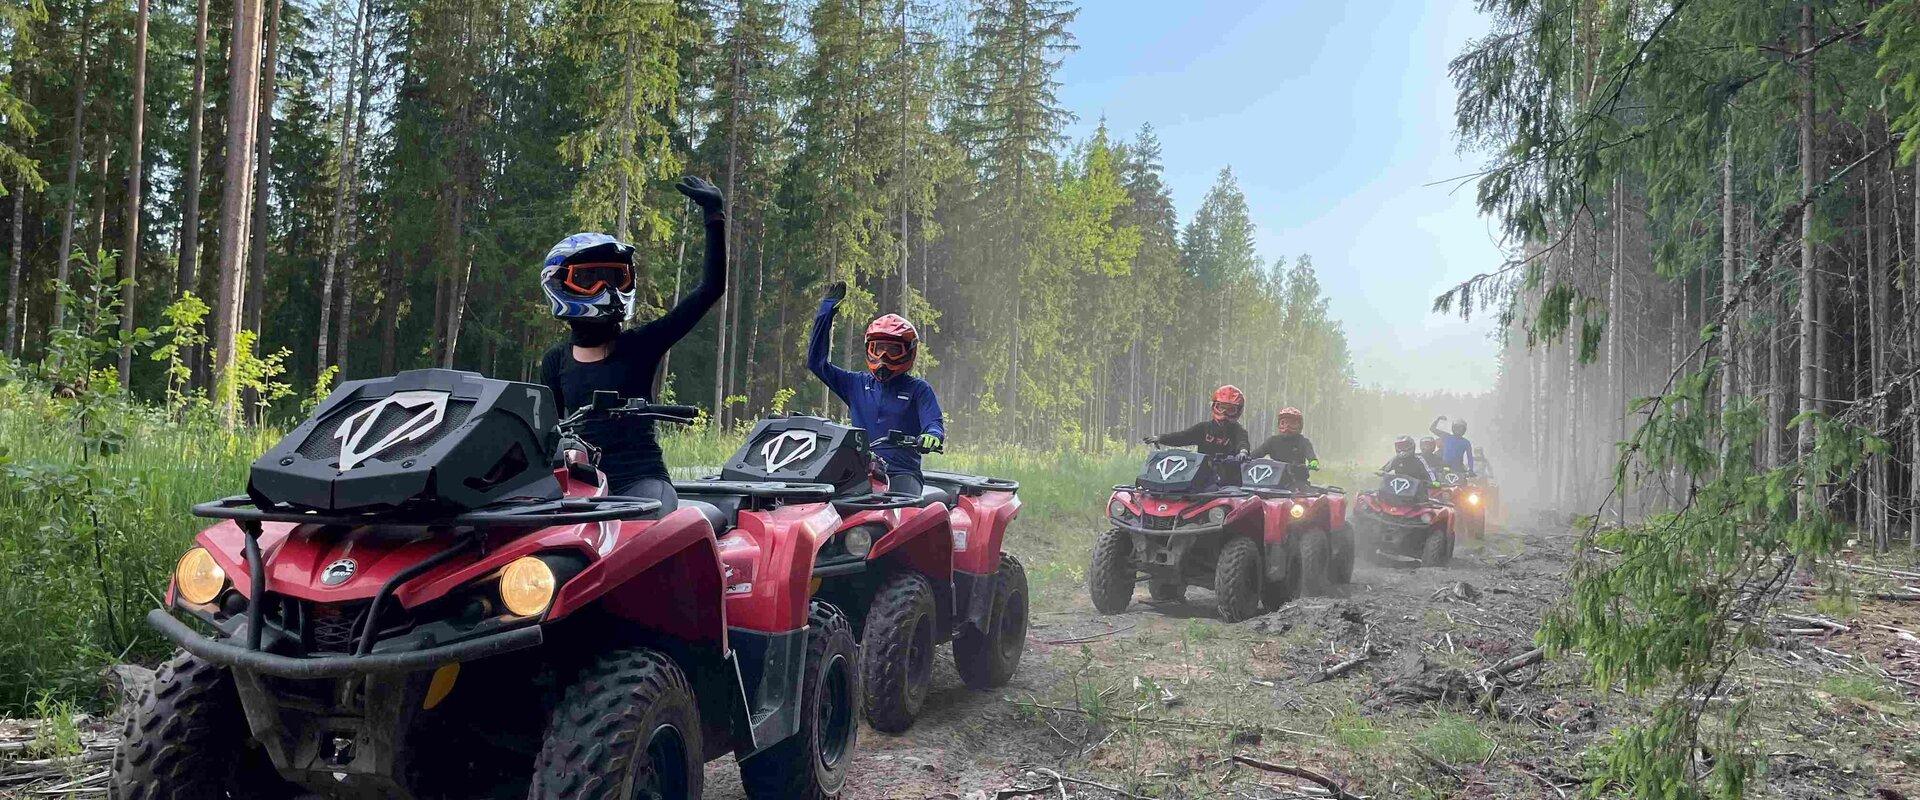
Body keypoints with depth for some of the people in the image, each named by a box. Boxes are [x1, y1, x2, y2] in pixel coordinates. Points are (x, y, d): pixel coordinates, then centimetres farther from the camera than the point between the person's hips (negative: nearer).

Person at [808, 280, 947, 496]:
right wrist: (826, 311, 16)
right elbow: (816, 361, 18)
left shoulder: (918, 389, 10)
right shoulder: (856, 383, 18)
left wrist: (932, 436, -29)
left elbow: (934, 423, -2)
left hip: (902, 472, -2)